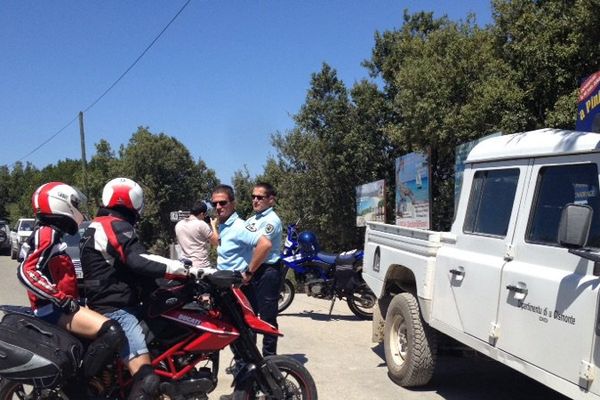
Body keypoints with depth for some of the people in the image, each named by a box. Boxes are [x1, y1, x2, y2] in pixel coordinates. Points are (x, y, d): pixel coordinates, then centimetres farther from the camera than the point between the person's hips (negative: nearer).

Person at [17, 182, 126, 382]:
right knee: (111, 333, -30)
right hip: (53, 308, -11)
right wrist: (64, 300, -24)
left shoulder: (52, 234, 19)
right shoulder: (47, 233, -11)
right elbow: (27, 272, -24)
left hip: (58, 306, 11)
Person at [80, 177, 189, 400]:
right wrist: (186, 269, -28)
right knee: (147, 380, -21)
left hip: (109, 304, 11)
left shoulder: (97, 226, 18)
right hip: (116, 310, -11)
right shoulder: (117, 226, -13)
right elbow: (140, 262, -28)